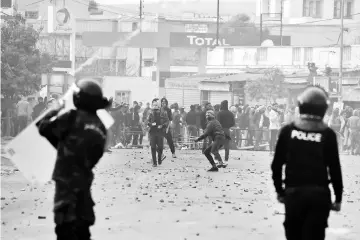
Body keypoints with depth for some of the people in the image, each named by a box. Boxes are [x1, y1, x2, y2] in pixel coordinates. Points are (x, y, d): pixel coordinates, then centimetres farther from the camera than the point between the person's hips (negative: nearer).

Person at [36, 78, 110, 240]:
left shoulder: (73, 117, -12)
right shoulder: (100, 128, 10)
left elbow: (44, 128, -8)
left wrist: (54, 111, 10)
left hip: (67, 179, -7)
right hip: (85, 180, 7)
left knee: (66, 227, -7)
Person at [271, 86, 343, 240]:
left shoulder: (288, 131, 0)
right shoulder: (327, 134, -4)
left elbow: (277, 164, 1)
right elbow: (334, 168, -4)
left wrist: (279, 190, 13)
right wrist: (338, 197, 4)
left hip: (293, 192, 1)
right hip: (319, 193, -1)